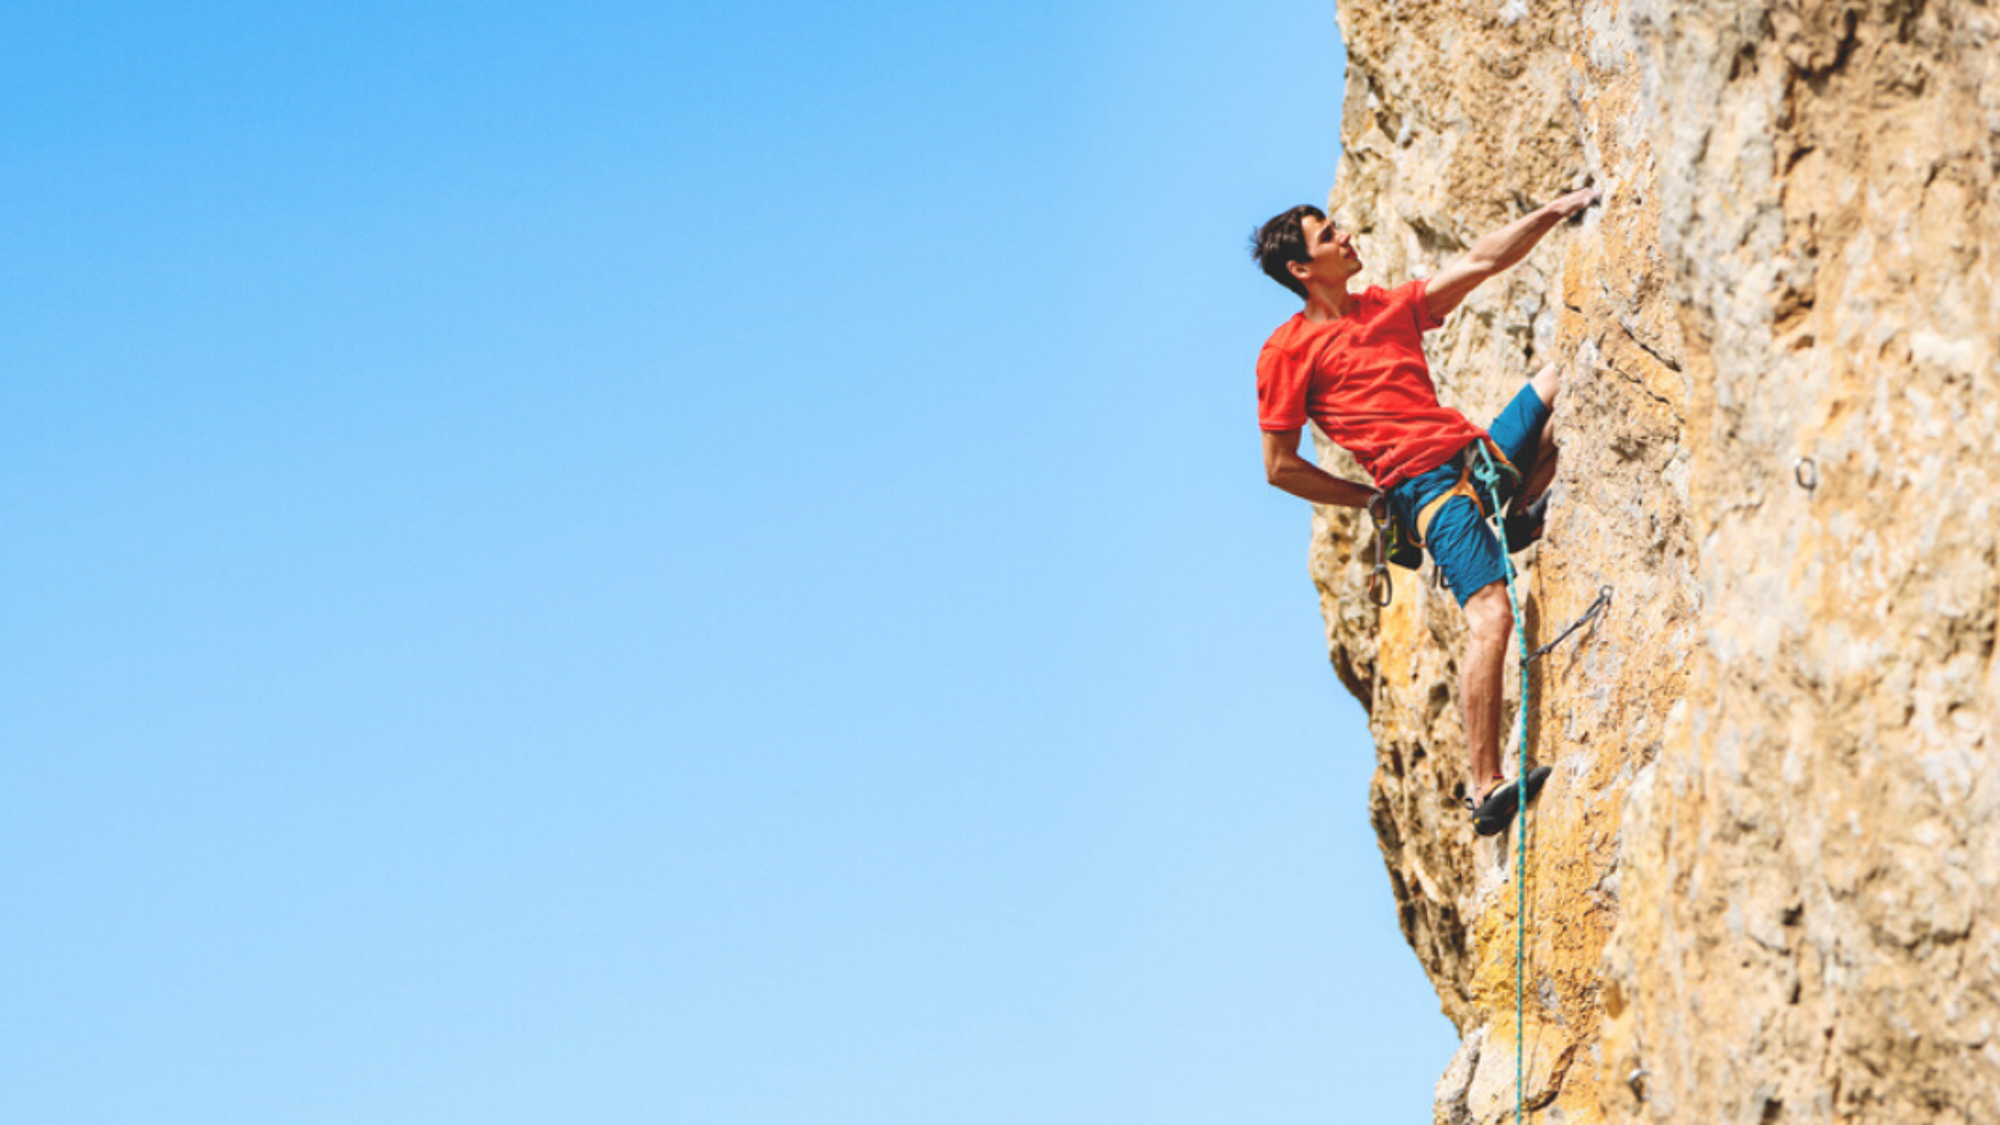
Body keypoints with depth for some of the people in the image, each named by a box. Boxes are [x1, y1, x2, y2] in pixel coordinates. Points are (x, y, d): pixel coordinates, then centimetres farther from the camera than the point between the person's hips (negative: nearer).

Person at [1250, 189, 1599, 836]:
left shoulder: (1390, 307, 19)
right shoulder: (1288, 351, -1)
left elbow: (1480, 262, 18)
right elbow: (1280, 467, -1)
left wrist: (1555, 212, 8)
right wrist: (1373, 498, 2)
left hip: (1485, 453, 8)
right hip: (1428, 486, -7)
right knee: (1489, 614, -22)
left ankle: (1522, 513, 8)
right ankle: (1484, 789, -20)